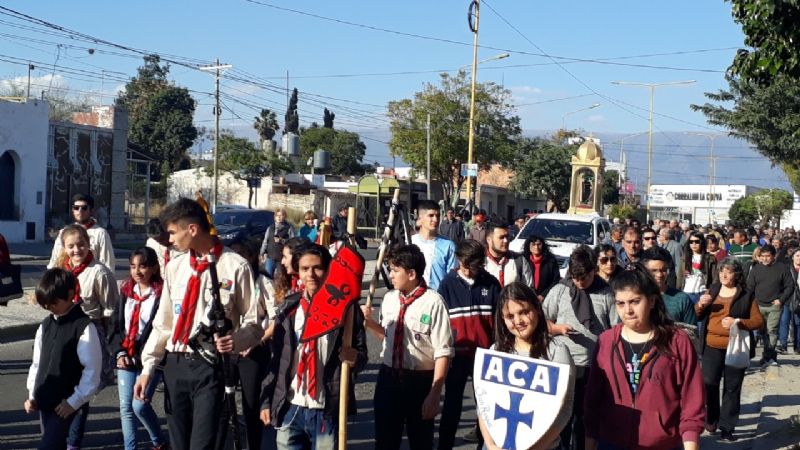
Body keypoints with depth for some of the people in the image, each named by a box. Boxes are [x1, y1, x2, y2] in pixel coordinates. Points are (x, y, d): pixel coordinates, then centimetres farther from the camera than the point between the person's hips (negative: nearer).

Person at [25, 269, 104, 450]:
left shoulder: (84, 327, -13)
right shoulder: (45, 326, 7)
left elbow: (92, 369, -14)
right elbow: (37, 362, 14)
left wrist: (74, 401, -14)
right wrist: (32, 395, 8)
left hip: (65, 403, -7)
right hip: (44, 401, 7)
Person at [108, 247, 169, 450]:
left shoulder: (162, 293, -8)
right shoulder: (126, 291, 10)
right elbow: (116, 323, 13)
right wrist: (119, 352, 0)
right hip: (126, 358, 6)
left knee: (139, 405, -10)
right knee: (126, 407, 6)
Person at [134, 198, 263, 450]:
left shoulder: (235, 267, -7)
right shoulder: (175, 267, 10)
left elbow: (253, 322, -3)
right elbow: (163, 323, 15)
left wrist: (236, 340, -24)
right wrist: (147, 368, 11)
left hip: (210, 367, -5)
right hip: (175, 365, 6)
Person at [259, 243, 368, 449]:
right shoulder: (289, 307, 5)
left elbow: (361, 354, 3)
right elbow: (275, 355, 8)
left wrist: (355, 358, -20)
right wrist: (266, 400, 7)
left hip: (328, 410, -3)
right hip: (289, 408, 3)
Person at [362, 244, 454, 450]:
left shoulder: (433, 302, -18)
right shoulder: (389, 298, 4)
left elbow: (443, 352, -17)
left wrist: (435, 394, -18)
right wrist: (370, 322, -1)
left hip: (421, 380, -5)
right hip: (388, 377, 5)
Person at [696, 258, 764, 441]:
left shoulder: (746, 295, 1)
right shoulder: (712, 290, 10)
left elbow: (759, 321, -2)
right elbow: (697, 316, 17)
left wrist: (738, 322, -18)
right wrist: (701, 305, -5)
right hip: (712, 347, 2)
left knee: (732, 388, 2)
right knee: (709, 384, -2)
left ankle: (727, 427, 9)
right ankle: (712, 419, 20)